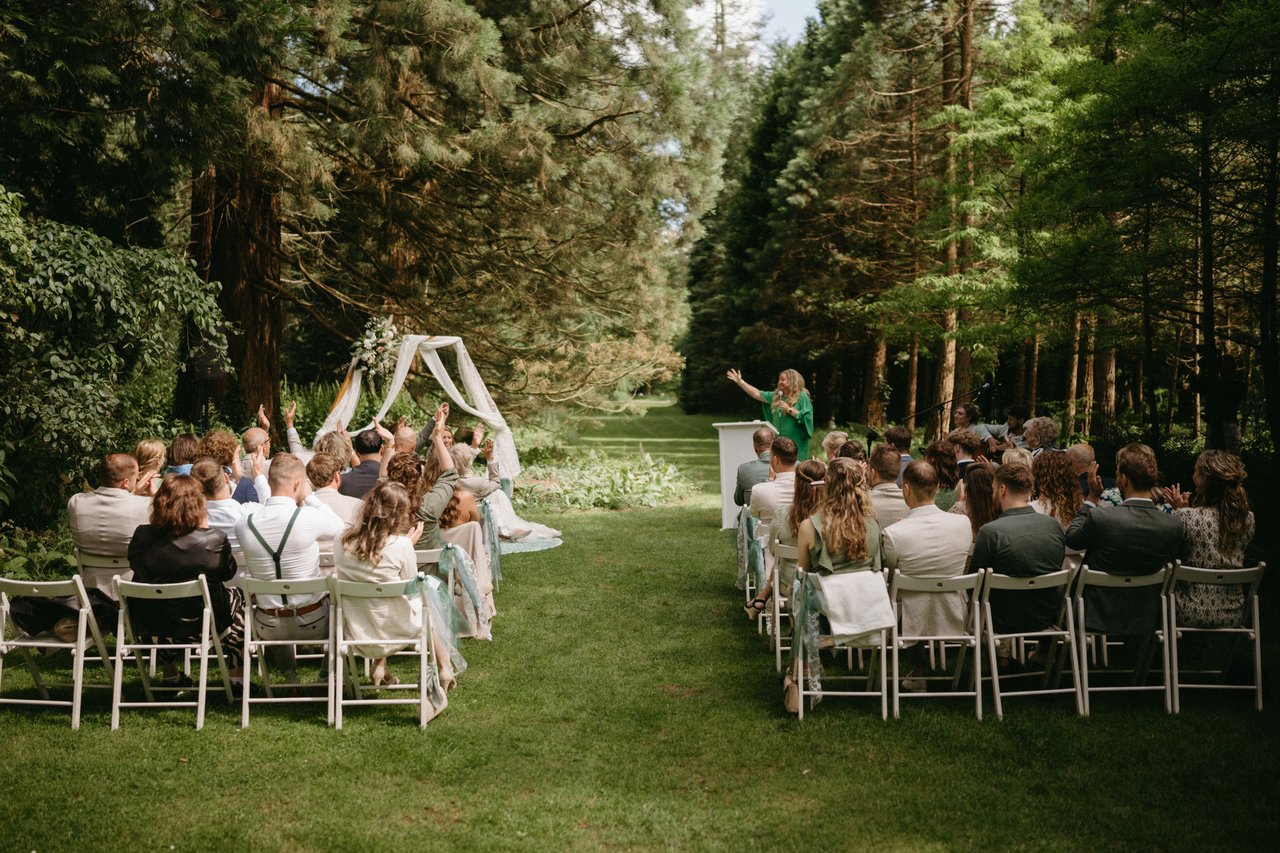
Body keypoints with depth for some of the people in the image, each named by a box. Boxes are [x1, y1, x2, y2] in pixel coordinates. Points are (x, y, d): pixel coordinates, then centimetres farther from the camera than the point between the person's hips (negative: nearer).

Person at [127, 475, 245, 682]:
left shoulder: (142, 537, -16)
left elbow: (135, 566, 5)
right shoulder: (214, 540, -22)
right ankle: (236, 674, 29)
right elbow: (228, 573, -3)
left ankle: (169, 672, 45)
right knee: (239, 599, 25)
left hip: (150, 625, 3)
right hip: (201, 624, -3)